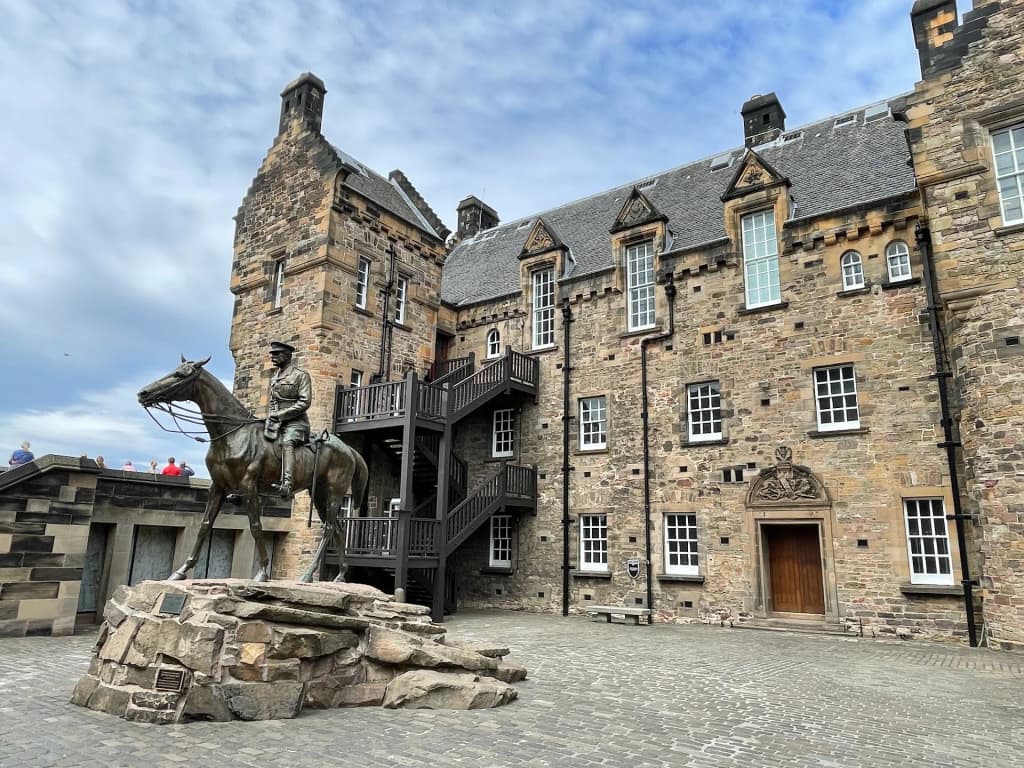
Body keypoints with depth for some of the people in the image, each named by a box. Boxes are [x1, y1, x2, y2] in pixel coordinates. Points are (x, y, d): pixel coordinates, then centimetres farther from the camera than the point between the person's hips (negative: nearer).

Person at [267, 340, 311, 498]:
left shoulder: (300, 375, -3)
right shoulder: (274, 378, 20)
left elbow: (305, 402, -13)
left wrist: (281, 414, -17)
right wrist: (272, 415, 7)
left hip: (295, 422, -8)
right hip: (276, 422, 8)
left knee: (287, 443, -35)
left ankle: (287, 485, -51)